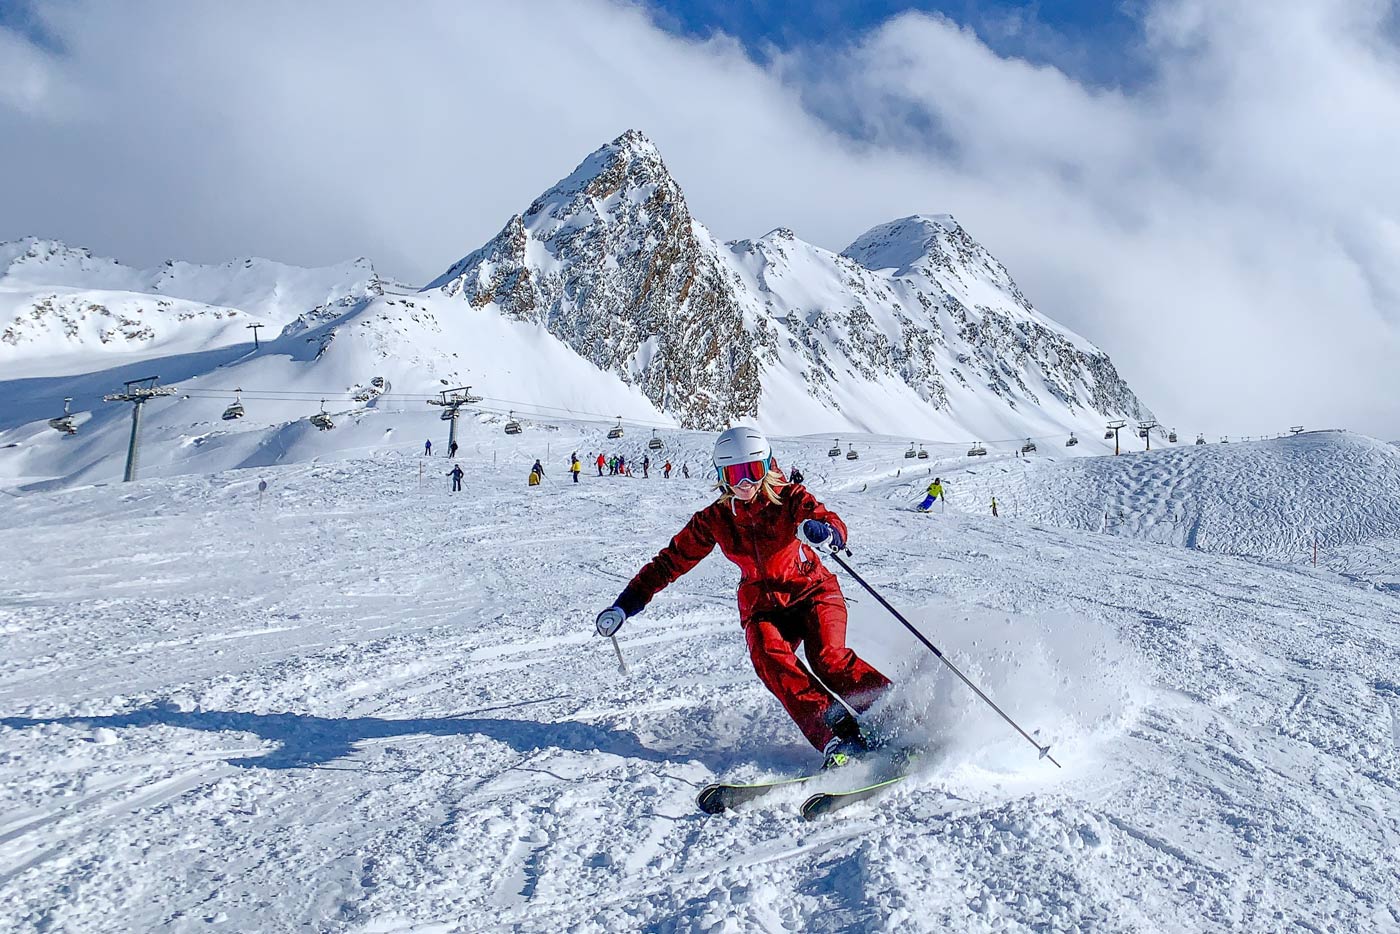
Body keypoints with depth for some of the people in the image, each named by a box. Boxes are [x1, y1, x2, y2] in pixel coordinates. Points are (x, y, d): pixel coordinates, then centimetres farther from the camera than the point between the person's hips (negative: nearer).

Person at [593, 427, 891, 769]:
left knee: (828, 657, -28)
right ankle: (836, 738, -33)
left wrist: (823, 530, -50)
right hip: (763, 605, 2)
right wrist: (626, 605, -3)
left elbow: (836, 527, -23)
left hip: (813, 590, -2)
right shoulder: (715, 519, -1)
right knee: (768, 654, -29)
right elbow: (672, 560, 4)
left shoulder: (788, 498, -9)